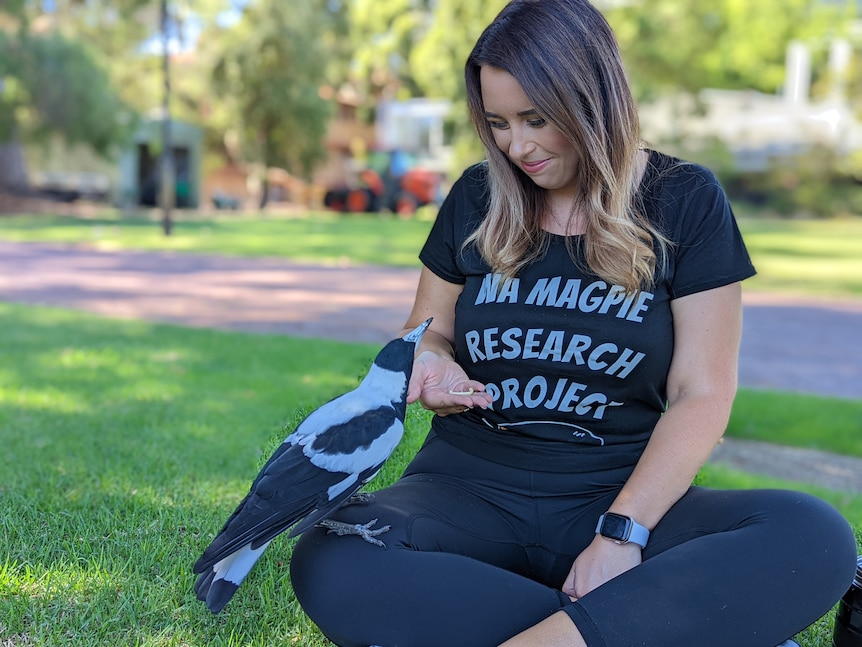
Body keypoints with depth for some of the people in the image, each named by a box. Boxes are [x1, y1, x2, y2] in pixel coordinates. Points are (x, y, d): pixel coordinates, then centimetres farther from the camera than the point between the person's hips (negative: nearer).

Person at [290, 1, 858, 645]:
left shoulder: (685, 201, 0)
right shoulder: (477, 198, 6)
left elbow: (701, 394, -4)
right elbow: (431, 331, 18)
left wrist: (621, 532, -18)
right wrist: (432, 364, -8)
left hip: (619, 492, -2)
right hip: (470, 484, 3)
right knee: (330, 569, -31)